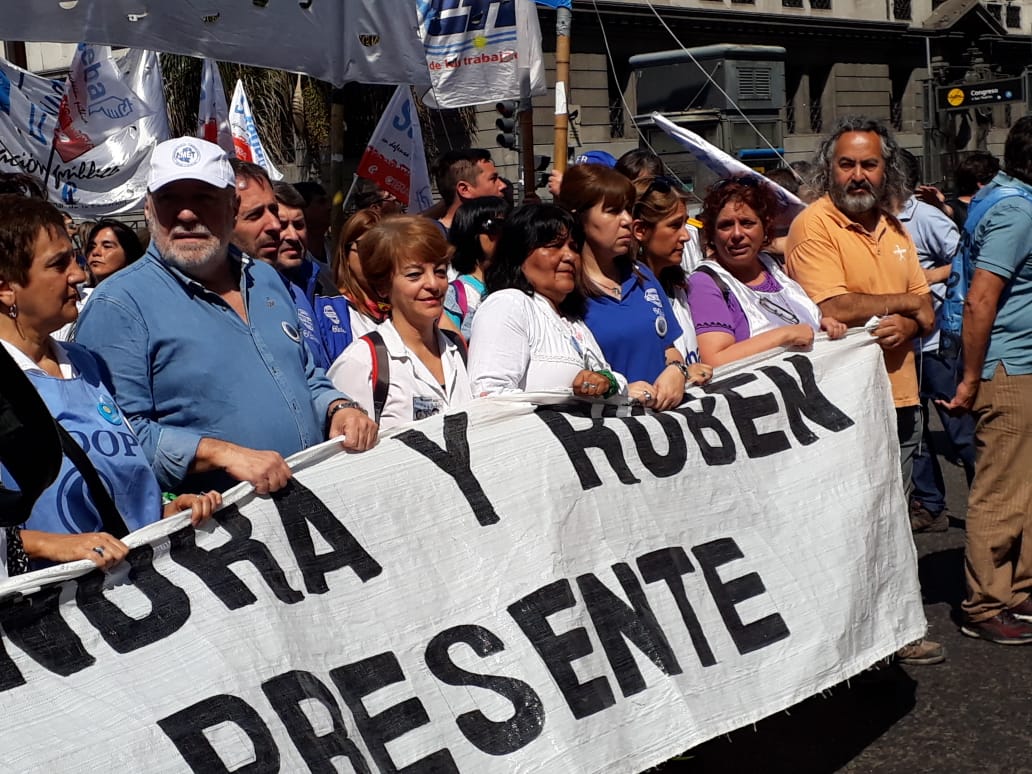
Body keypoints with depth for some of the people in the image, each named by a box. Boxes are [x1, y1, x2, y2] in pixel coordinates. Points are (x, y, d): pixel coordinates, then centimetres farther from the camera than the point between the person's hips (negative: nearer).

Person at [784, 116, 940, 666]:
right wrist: (908, 301, -7)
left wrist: (906, 325, -11)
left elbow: (927, 315, 14)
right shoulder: (813, 225, -9)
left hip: (899, 398, 7)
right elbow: (833, 308, -22)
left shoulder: (894, 229, 14)